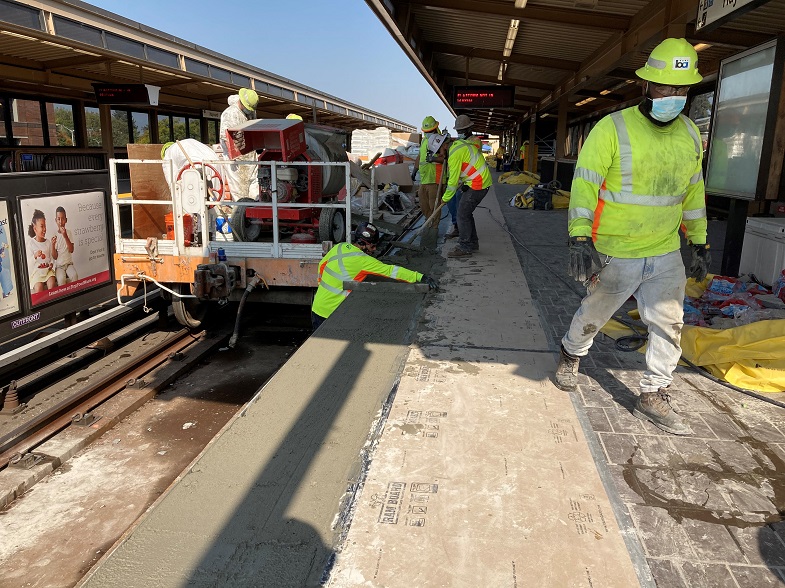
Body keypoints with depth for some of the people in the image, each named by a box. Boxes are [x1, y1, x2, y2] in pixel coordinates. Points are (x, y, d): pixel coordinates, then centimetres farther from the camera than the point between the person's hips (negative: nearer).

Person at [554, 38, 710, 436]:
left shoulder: (690, 134, 6)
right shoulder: (612, 129, -14)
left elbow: (693, 192, 14)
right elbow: (585, 185, -18)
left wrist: (699, 243, 15)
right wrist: (580, 239, -28)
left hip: (666, 254, 5)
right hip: (615, 254, -5)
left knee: (668, 325, 5)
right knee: (594, 314, 13)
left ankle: (652, 398, 20)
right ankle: (570, 354, 43)